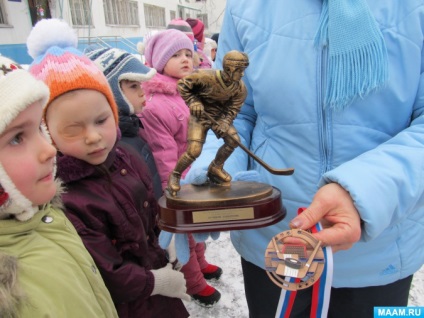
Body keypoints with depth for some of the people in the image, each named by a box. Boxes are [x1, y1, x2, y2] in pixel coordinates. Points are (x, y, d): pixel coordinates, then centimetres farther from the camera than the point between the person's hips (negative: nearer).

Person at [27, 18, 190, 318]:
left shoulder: (127, 157, -10)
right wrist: (153, 282, -14)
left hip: (160, 272, 6)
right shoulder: (60, 199, -30)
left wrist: (166, 257, 3)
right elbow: (101, 275, -25)